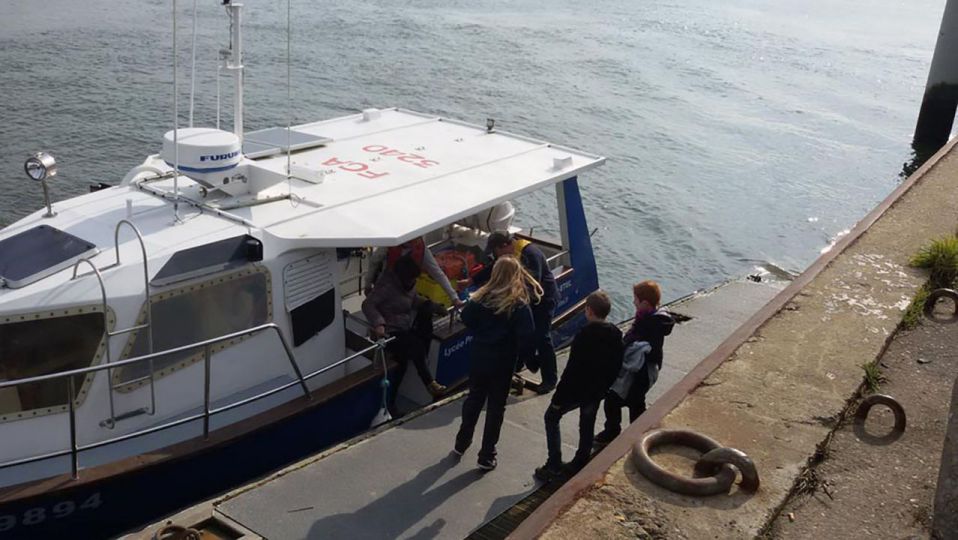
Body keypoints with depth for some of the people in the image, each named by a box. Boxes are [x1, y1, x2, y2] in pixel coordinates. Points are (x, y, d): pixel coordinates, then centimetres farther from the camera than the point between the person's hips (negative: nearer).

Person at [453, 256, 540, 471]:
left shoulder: (481, 297, -6)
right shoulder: (519, 305, -16)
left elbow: (466, 318, 4)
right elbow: (526, 337, -19)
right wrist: (524, 357, -3)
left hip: (478, 358, 4)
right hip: (502, 363, -4)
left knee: (474, 399, 22)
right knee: (496, 407, 9)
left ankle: (461, 443, 36)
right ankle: (487, 457, 15)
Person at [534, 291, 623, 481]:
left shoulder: (585, 335, -25)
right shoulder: (616, 335, -2)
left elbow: (572, 369, -23)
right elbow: (616, 366, 7)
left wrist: (558, 397, -17)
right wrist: (605, 388, 18)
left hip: (577, 389, -6)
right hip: (598, 391, 6)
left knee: (551, 417, 10)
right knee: (587, 426, 21)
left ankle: (554, 465, 5)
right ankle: (580, 463, 30)